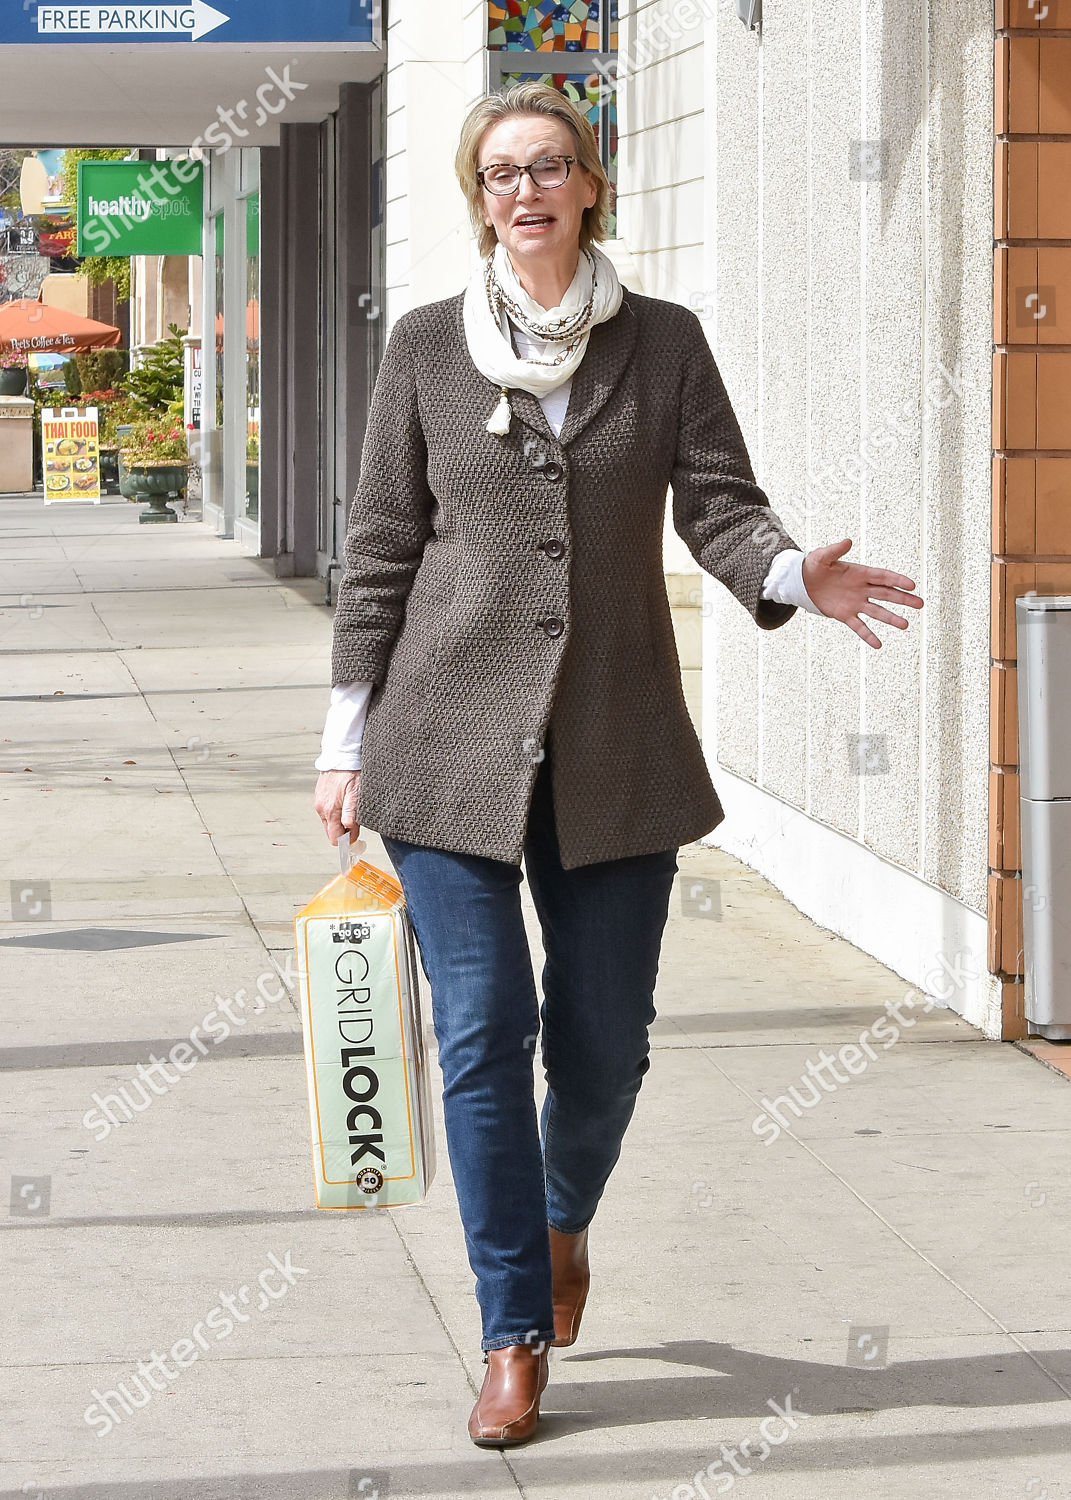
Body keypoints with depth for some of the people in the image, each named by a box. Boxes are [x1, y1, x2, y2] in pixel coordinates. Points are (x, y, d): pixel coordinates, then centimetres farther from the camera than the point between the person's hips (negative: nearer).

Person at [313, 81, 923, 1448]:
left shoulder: (664, 343, 6)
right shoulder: (427, 347, 4)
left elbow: (717, 502, -2)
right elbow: (380, 548, 6)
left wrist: (793, 574, -25)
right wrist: (349, 738, 3)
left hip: (617, 745, 1)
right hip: (452, 740, -1)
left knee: (603, 1043, 5)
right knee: (482, 1036, -4)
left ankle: (561, 1224, 37)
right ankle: (514, 1336, 6)